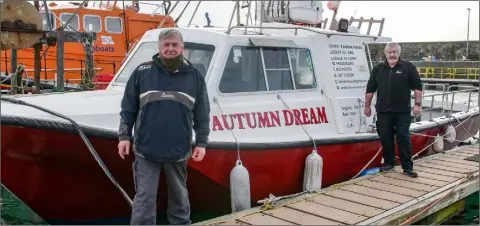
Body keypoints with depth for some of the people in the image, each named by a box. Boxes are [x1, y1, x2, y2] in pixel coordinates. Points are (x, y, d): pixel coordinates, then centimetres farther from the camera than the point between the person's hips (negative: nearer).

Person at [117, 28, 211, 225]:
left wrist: (201, 143, 3)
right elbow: (128, 109, 5)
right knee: (144, 198, 2)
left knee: (179, 197, 16)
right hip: (146, 150, -1)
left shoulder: (194, 76, 4)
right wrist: (124, 136, 0)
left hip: (178, 152, 2)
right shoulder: (142, 72, 1)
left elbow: (202, 115, 6)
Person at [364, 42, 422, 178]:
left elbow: (417, 87, 0)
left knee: (403, 139, -2)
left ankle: (408, 167, 3)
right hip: (383, 111, 3)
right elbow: (370, 89, 11)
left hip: (402, 111, -2)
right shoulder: (378, 69, 9)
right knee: (385, 138, 8)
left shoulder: (408, 67, 1)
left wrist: (417, 104, -6)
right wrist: (367, 106, 10)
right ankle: (388, 162, 23)